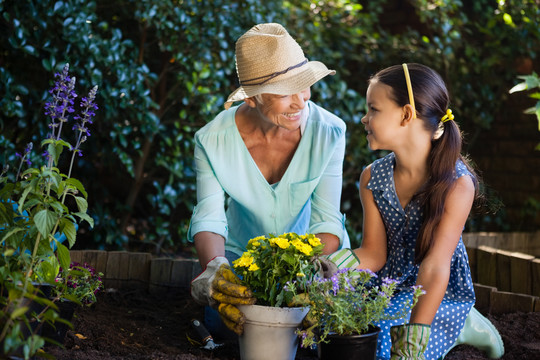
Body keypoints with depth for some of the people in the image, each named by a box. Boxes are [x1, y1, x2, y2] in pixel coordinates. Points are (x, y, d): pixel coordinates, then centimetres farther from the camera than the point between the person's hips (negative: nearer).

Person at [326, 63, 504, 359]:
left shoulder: (457, 183, -19)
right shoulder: (371, 178, -2)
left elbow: (435, 268, -23)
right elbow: (374, 253, -1)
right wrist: (331, 265, -22)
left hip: (442, 295, -6)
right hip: (387, 290, 6)